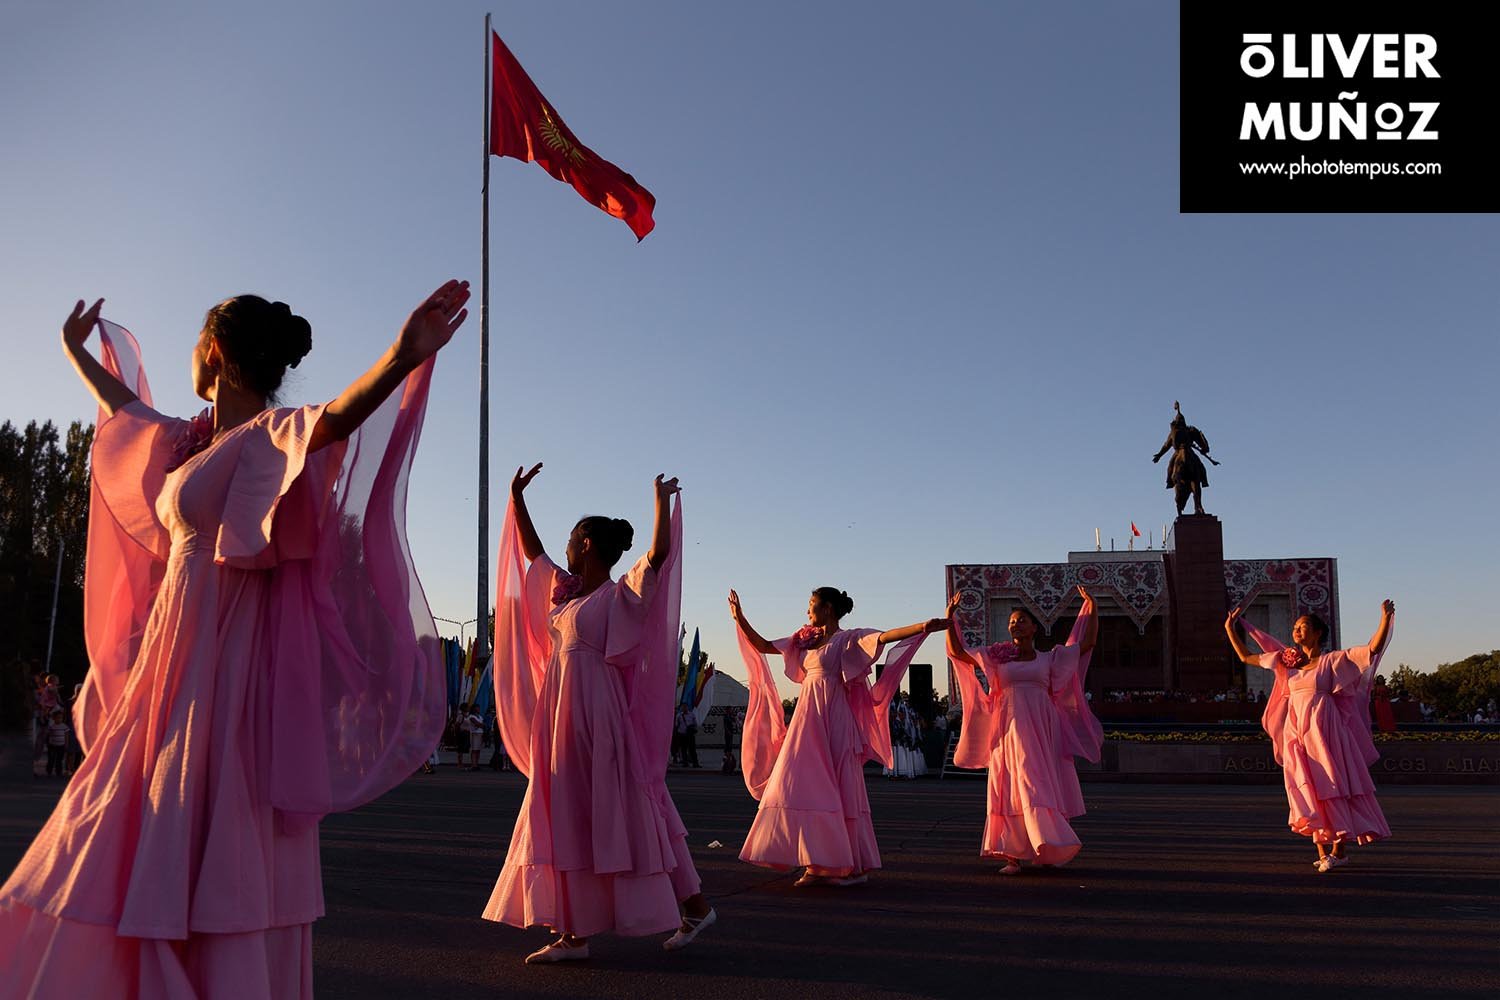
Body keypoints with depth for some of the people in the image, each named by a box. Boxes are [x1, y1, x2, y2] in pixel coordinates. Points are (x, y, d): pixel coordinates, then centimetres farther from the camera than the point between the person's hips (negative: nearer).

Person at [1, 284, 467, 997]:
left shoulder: (271, 436, -10)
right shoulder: (191, 440, 16)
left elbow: (336, 416, -32)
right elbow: (123, 407, 36)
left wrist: (402, 358, -51)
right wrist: (75, 350, 52)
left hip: (231, 670, -9)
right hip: (172, 666, 9)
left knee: (216, 862, -8)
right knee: (131, 853, 13)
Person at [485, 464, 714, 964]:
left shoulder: (622, 594, -6)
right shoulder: (564, 589, 16)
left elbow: (660, 553, -22)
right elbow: (531, 549, 26)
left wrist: (663, 499, -14)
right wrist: (517, 497, 26)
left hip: (600, 718, -8)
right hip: (562, 717, 8)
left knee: (625, 812, -4)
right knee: (567, 819, 6)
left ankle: (694, 905, 9)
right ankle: (572, 932, 10)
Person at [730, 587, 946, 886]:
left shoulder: (848, 639, -4)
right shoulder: (806, 641, 16)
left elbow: (885, 636, -19)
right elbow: (763, 646, 21)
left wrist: (924, 626, -33)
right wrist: (739, 618, 19)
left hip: (832, 720, -7)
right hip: (807, 718, 7)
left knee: (835, 789, -5)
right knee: (809, 789, 5)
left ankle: (853, 866, 3)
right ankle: (817, 865, 9)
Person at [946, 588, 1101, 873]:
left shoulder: (1050, 657, 14)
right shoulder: (998, 657, 12)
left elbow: (1087, 642, 14)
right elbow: (957, 651, 7)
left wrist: (1092, 607, 10)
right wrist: (950, 618, 1)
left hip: (1043, 730, 1)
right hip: (1012, 729, -1)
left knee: (1043, 786, -2)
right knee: (1012, 789, -5)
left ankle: (1046, 849, 6)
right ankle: (1012, 856, -5)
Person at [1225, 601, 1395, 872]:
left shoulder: (1333, 660, 2)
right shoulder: (1287, 661, 15)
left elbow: (1373, 649, -6)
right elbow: (1245, 657, 20)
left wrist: (1386, 618, -17)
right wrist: (1230, 629, 18)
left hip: (1322, 731, -4)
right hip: (1296, 733, 4)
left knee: (1330, 787, -5)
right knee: (1308, 792, 3)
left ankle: (1340, 847, 2)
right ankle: (1323, 852, 7)